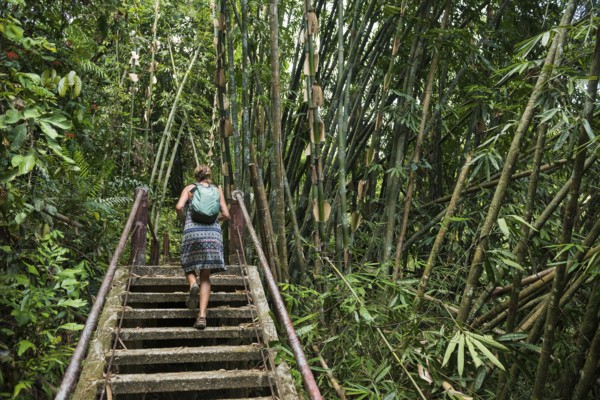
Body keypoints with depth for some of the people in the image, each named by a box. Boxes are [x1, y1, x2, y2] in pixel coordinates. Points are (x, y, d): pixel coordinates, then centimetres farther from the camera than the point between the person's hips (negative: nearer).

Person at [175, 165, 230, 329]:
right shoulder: (217, 190, 17)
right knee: (205, 277, 5)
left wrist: (183, 221, 16)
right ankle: (202, 315, -12)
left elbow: (179, 207, -3)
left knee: (189, 267, 20)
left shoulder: (189, 188, 13)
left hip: (193, 231, -1)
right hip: (213, 232, 1)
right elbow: (226, 214, 11)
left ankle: (193, 284, -15)